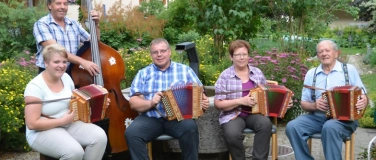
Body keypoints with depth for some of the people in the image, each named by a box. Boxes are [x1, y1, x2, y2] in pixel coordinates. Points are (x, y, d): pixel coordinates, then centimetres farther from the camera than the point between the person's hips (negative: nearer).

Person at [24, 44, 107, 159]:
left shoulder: (66, 77, 3)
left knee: (100, 136, -17)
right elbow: (32, 124, -22)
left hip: (69, 124, 7)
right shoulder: (35, 86, -18)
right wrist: (62, 120, -21)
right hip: (43, 131, -7)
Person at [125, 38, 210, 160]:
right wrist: (151, 103, -15)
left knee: (190, 128, -33)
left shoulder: (184, 70, 13)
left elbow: (198, 93, 11)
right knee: (131, 133, -28)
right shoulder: (143, 73, 14)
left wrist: (203, 101, -13)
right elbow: (134, 103, 5)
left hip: (177, 117, -1)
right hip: (150, 118, 1)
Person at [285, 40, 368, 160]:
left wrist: (363, 102, -19)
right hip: (317, 117, 3)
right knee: (292, 126, -22)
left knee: (330, 127, -37)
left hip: (344, 118, -3)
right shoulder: (311, 73, 12)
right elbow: (304, 103, 13)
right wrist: (314, 105, -10)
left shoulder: (349, 70, 6)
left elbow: (362, 96, 5)